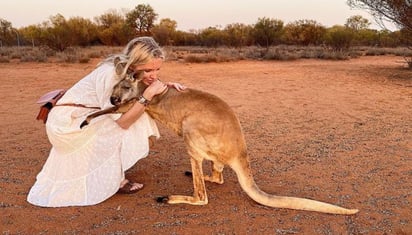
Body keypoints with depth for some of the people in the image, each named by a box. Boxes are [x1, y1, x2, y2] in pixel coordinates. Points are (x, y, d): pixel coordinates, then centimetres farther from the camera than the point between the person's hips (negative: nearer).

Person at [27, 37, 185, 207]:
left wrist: (166, 87, -15)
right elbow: (123, 121, -29)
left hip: (84, 121, 8)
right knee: (123, 127, -21)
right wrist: (148, 94, -32)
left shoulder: (130, 73, -6)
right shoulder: (110, 74, -28)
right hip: (67, 121, -8)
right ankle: (116, 181, -6)